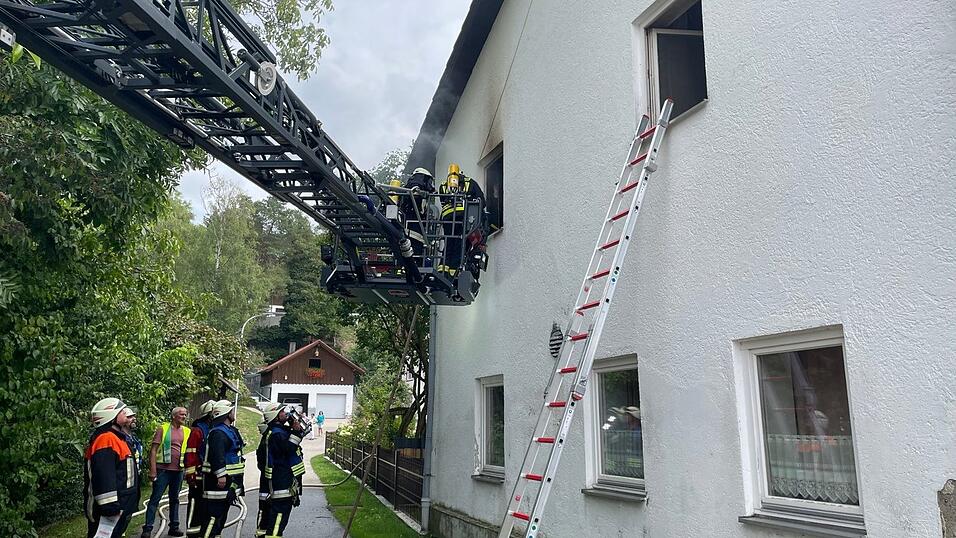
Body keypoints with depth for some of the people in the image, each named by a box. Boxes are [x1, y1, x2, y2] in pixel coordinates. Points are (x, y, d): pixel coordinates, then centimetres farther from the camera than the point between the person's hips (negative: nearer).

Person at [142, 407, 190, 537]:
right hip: (163, 469, -4)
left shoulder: (186, 431, 8)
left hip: (178, 470, 4)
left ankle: (174, 527, 20)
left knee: (175, 499, 13)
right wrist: (153, 470, -12)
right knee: (155, 498, -1)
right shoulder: (163, 429, -4)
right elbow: (153, 450, -6)